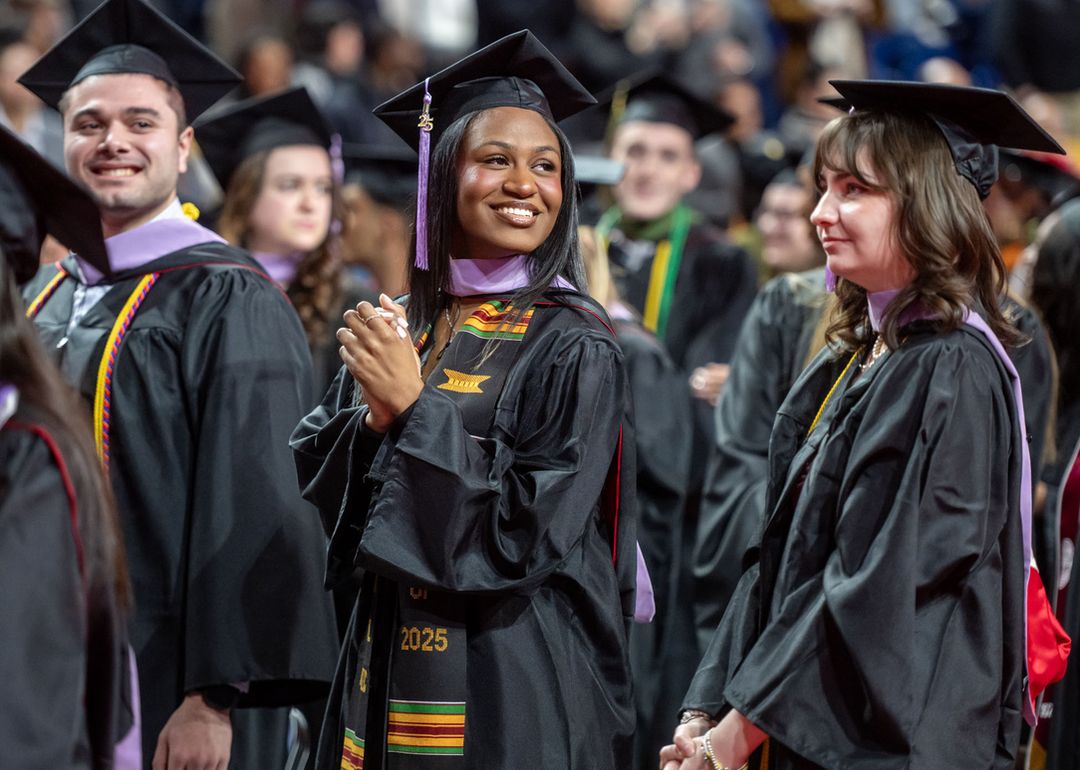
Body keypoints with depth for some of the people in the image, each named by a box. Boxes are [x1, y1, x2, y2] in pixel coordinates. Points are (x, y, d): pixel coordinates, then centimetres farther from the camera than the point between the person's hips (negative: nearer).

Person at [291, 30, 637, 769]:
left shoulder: (573, 348, -9)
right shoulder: (399, 324, 6)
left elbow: (532, 530, -16)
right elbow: (310, 479, 6)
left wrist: (414, 409, -19)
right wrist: (371, 417, -13)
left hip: (512, 677, -5)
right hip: (390, 670, 5)